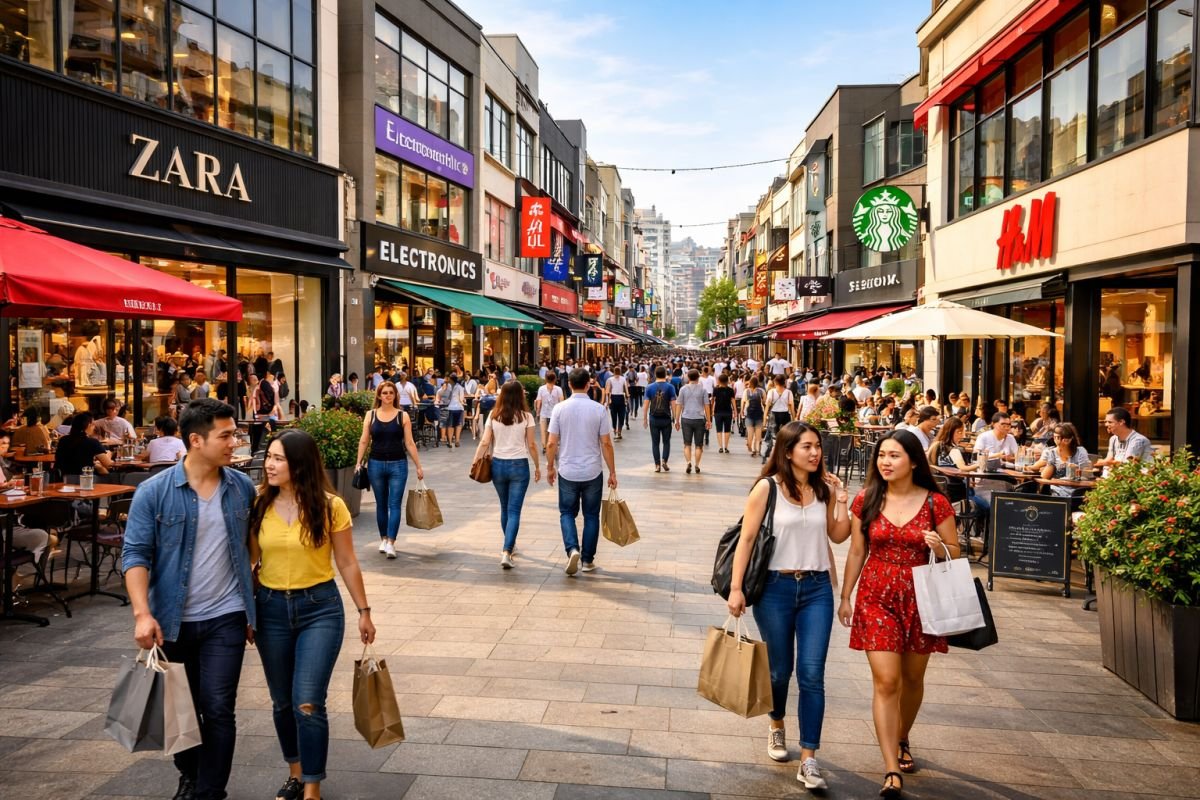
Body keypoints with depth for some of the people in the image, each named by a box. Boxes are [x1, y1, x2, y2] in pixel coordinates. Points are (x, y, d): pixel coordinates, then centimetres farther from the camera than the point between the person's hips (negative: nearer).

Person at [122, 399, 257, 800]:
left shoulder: (242, 488, -1)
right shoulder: (154, 492, -8)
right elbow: (136, 553, -9)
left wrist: (253, 608, 9)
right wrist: (142, 613, -21)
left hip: (225, 617, 0)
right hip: (172, 620, 0)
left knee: (218, 710, -2)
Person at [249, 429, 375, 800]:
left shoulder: (330, 506, -11)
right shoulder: (259, 505, -3)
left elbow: (347, 563, -3)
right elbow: (251, 560, 6)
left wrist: (363, 611, 1)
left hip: (320, 608, -3)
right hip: (271, 608, 4)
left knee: (307, 703, -9)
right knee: (282, 702, 15)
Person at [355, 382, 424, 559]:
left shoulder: (402, 416, -1)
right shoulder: (371, 415, 3)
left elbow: (409, 443, 0)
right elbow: (364, 441, 5)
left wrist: (418, 466, -2)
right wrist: (358, 463, -2)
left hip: (398, 465, -2)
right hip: (376, 464, 2)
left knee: (394, 504, -6)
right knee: (381, 504, 11)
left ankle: (391, 543, -8)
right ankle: (383, 539, 22)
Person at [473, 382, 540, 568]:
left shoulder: (493, 416, 0)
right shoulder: (526, 417, -6)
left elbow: (484, 443, -4)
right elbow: (531, 444, -4)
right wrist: (537, 466, 7)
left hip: (498, 465, 3)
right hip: (519, 466, -3)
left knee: (505, 507, 21)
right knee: (514, 510, -2)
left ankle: (509, 544, 37)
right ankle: (506, 552, -14)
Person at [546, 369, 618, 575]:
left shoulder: (560, 408, -6)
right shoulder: (599, 409, -7)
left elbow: (552, 444, -5)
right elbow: (606, 444, -6)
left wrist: (550, 467, 10)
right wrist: (612, 472, 4)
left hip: (567, 472, 0)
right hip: (593, 472, 0)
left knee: (567, 513, 15)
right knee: (591, 515, 13)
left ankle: (572, 549, -8)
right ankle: (587, 560, 17)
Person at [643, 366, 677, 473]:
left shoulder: (649, 387, 0)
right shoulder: (670, 387, -4)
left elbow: (646, 404, 0)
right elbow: (673, 404, -6)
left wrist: (645, 419, 6)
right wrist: (674, 418, 0)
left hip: (654, 419, 1)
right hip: (666, 419, -1)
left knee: (655, 442, 8)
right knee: (666, 442, 13)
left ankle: (657, 465, 8)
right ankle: (664, 461, -3)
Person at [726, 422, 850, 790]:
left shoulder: (824, 488, 3)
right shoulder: (767, 488, -9)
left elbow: (838, 536, 9)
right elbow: (746, 539, -8)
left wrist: (841, 500, -5)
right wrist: (736, 588, -12)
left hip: (817, 588, 2)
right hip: (775, 587, -2)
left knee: (811, 674, -3)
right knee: (779, 669, 12)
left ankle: (808, 760, 4)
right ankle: (777, 726, 42)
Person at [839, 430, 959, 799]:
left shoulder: (936, 503, -5)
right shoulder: (866, 501, -2)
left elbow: (954, 555, 3)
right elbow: (856, 553, 5)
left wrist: (939, 547, -19)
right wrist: (845, 597, 5)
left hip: (920, 599, 1)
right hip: (876, 598, 0)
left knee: (912, 678, 15)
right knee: (885, 681, -7)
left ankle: (902, 741, 43)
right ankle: (892, 770, -1)